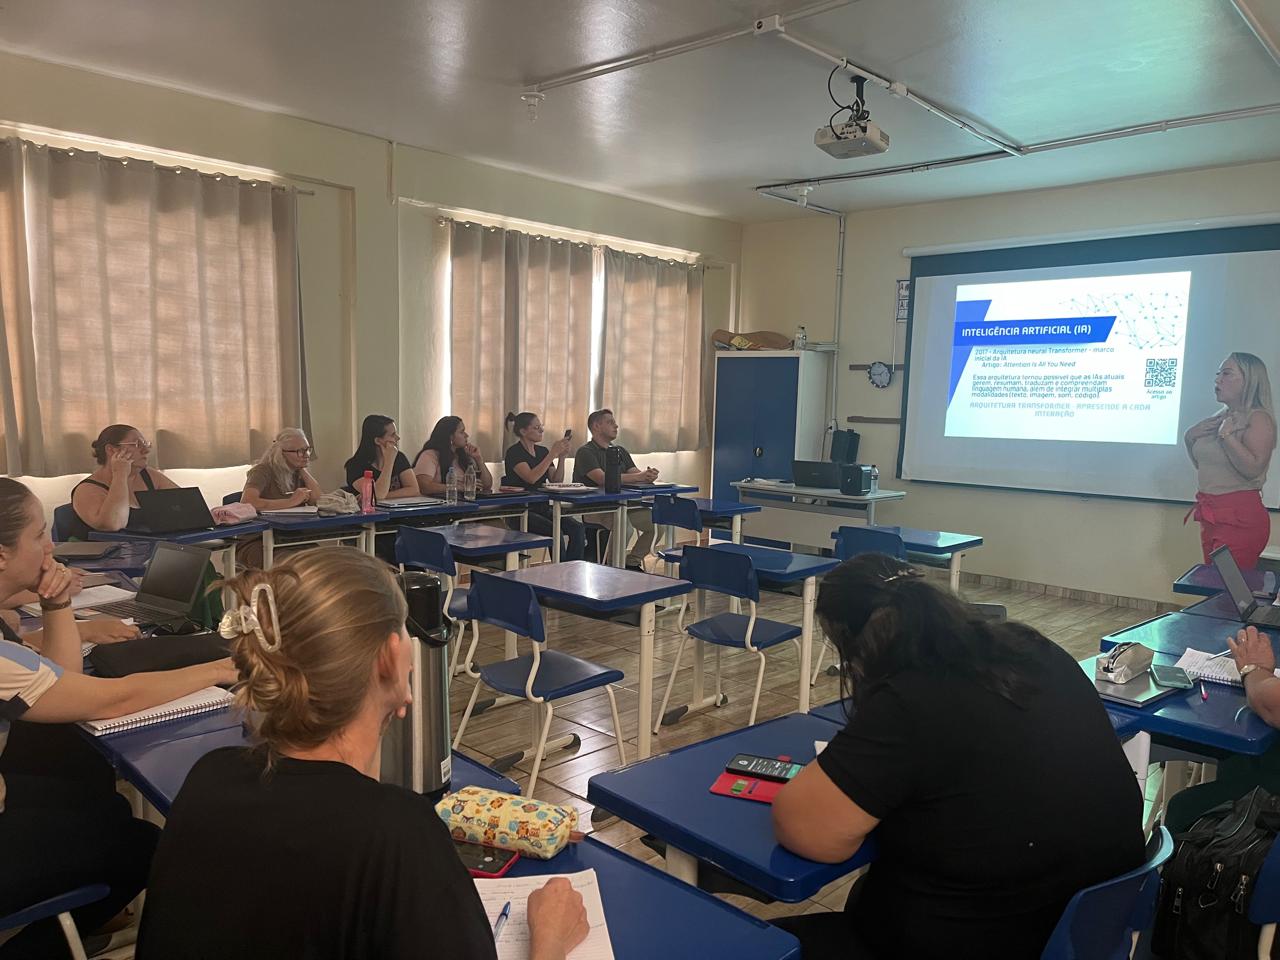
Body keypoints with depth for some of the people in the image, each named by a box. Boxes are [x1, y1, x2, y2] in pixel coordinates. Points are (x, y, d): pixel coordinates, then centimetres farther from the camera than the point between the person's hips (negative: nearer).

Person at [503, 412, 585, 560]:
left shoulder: (543, 451, 14)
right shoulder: (514, 452, -7)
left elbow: (556, 481, 8)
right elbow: (531, 478, -23)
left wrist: (561, 457, -6)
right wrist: (553, 454, -21)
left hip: (543, 508, 6)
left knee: (578, 528, -18)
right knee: (556, 532, -30)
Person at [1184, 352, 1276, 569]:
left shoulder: (1259, 418, -11)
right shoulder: (1220, 418, 11)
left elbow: (1253, 468, -25)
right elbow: (1201, 465, 21)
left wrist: (1227, 434, -19)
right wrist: (1190, 438, 5)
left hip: (1240, 517, -8)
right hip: (1210, 516, 8)